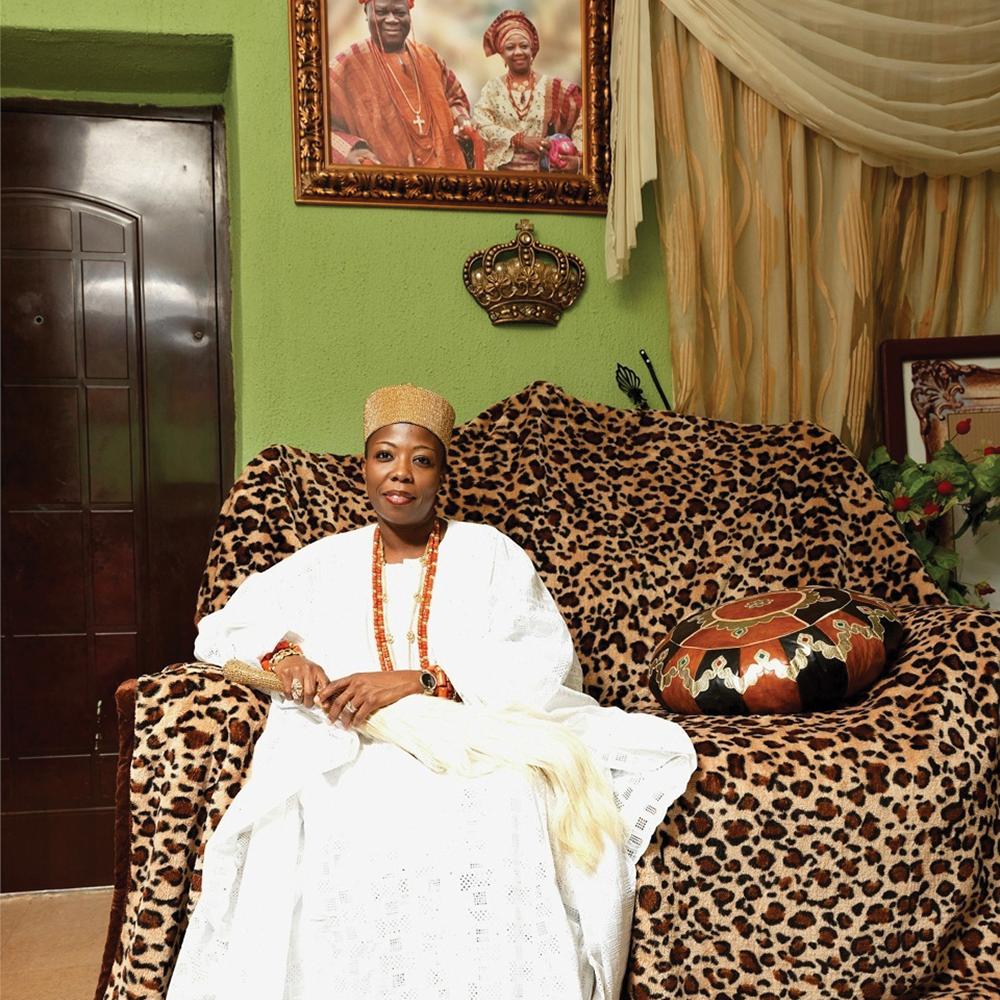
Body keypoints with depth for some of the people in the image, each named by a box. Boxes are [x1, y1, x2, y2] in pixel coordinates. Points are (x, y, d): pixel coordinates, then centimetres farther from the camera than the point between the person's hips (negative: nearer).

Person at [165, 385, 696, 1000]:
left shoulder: (489, 552, 12)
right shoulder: (329, 563, 20)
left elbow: (546, 665, -2)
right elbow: (222, 627, 20)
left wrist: (419, 683, -15)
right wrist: (283, 654, -4)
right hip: (355, 753, 2)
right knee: (352, 836, -34)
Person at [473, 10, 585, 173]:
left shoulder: (552, 88, 5)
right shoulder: (493, 87, 8)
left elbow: (581, 121, 0)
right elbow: (480, 124, -5)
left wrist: (579, 158, -17)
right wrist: (520, 139, -15)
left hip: (541, 171, 1)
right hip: (500, 171, -1)